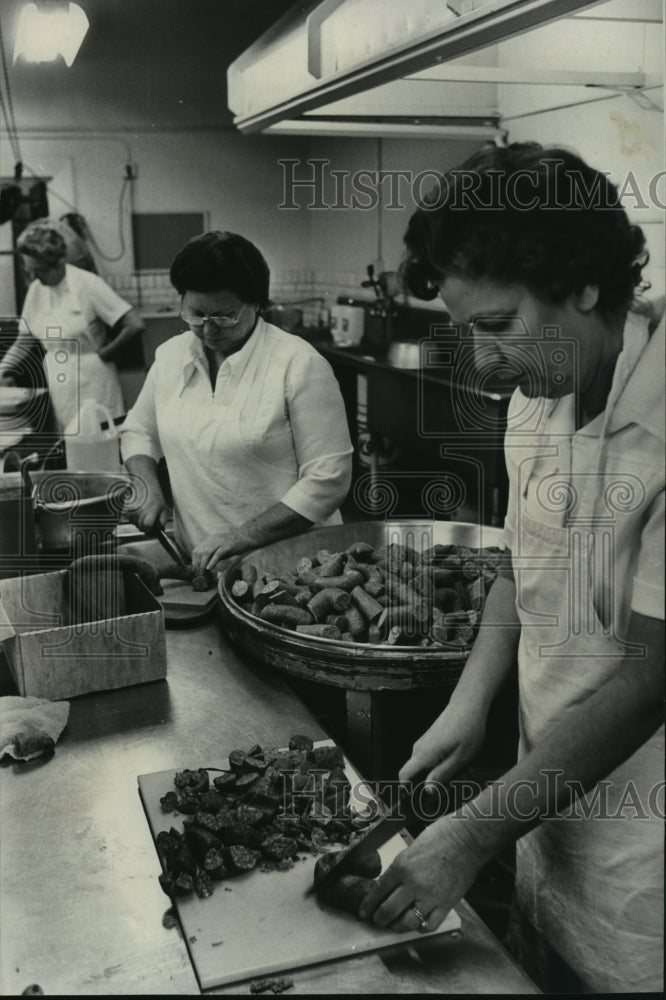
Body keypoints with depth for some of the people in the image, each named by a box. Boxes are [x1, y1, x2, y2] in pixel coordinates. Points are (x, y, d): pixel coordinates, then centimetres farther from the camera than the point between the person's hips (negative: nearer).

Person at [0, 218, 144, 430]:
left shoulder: (88, 284, -13)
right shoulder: (36, 289, 5)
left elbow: (135, 325, -17)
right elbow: (24, 341, 12)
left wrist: (104, 354, -7)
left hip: (92, 387, -5)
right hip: (57, 390, 5)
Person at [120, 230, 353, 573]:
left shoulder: (300, 365, -9)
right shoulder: (171, 356, 9)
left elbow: (328, 478, -11)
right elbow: (138, 430, 25)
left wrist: (245, 536, -17)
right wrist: (146, 485, 5)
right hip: (196, 563, 4)